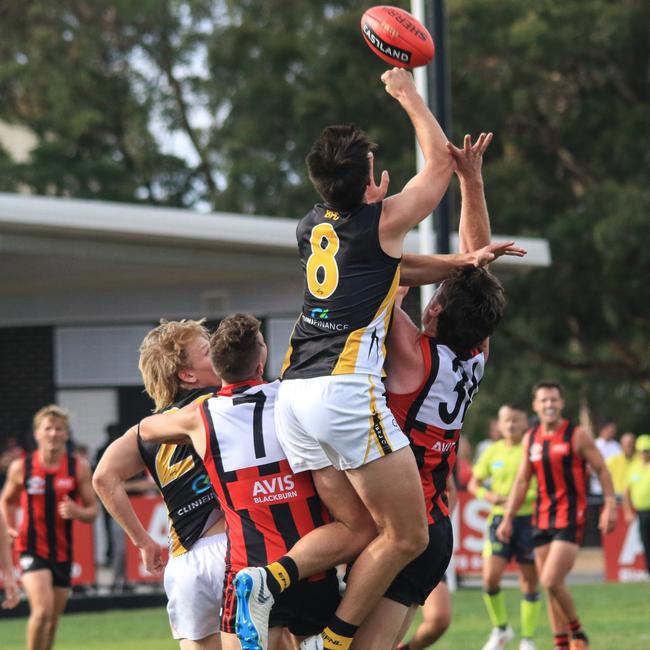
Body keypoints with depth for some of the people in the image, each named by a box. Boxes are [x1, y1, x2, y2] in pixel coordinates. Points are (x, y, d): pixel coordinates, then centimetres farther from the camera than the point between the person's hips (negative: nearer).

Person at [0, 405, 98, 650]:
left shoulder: (79, 467, -1)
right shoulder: (20, 467, -2)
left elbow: (92, 511, 2)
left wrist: (77, 512, -20)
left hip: (63, 553, 3)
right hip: (32, 549, -3)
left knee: (52, 621, 9)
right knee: (42, 610, -22)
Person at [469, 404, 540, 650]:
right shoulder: (492, 452, 8)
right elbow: (474, 484, 14)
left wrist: (526, 496, -18)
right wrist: (489, 495, -6)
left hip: (529, 519, -2)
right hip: (499, 518, 2)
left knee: (529, 581, 1)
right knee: (490, 577, -11)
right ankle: (500, 629, 11)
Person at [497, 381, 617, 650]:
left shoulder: (577, 435, -6)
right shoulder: (531, 439, 9)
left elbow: (601, 469, -3)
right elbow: (522, 481, 15)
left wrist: (610, 506, -11)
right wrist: (507, 519, 11)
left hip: (570, 518, -6)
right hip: (542, 518, 6)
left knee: (551, 582, -17)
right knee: (550, 587, 6)